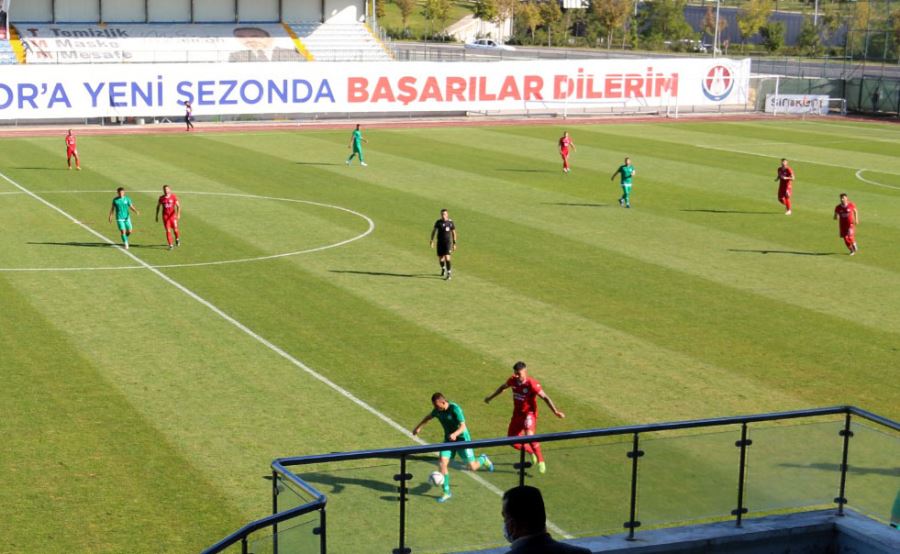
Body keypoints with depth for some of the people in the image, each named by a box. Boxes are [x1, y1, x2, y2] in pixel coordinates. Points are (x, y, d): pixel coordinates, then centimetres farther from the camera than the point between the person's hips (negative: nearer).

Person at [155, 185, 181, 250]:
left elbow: (178, 205, -4)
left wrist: (178, 213, -18)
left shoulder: (173, 197, -5)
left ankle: (177, 239, 37)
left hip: (173, 215, 0)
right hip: (165, 216, 0)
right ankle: (170, 245, -3)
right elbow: (158, 206, 12)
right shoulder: (161, 198, 0)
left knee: (175, 229, 4)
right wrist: (157, 216, 11)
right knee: (168, 231, -7)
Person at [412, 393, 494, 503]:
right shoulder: (438, 410, -5)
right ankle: (446, 492, -2)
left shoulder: (455, 409, -25)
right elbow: (428, 417, 17)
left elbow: (463, 426, -29)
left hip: (462, 439, -5)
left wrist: (455, 434, -47)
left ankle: (483, 459, 36)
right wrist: (418, 427, 22)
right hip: (449, 440, 5)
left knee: (473, 467, -1)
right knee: (443, 462, -13)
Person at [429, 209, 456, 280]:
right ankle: (443, 268, 42)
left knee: (447, 257, -17)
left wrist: (454, 243, 3)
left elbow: (453, 233, 4)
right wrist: (432, 241, -2)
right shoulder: (438, 222, 0)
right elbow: (434, 231, 7)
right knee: (440, 258, 9)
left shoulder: (451, 222, -3)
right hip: (440, 242, 3)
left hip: (448, 242, -3)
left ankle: (449, 274, -13)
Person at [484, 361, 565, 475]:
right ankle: (532, 452, 33)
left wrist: (555, 411, -30)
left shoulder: (532, 384, -21)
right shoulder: (513, 380, -4)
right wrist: (490, 398, 30)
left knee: (529, 435, -30)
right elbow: (503, 387, 17)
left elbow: (544, 397, -21)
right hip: (517, 413, 6)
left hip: (529, 413, -6)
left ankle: (541, 461, -14)